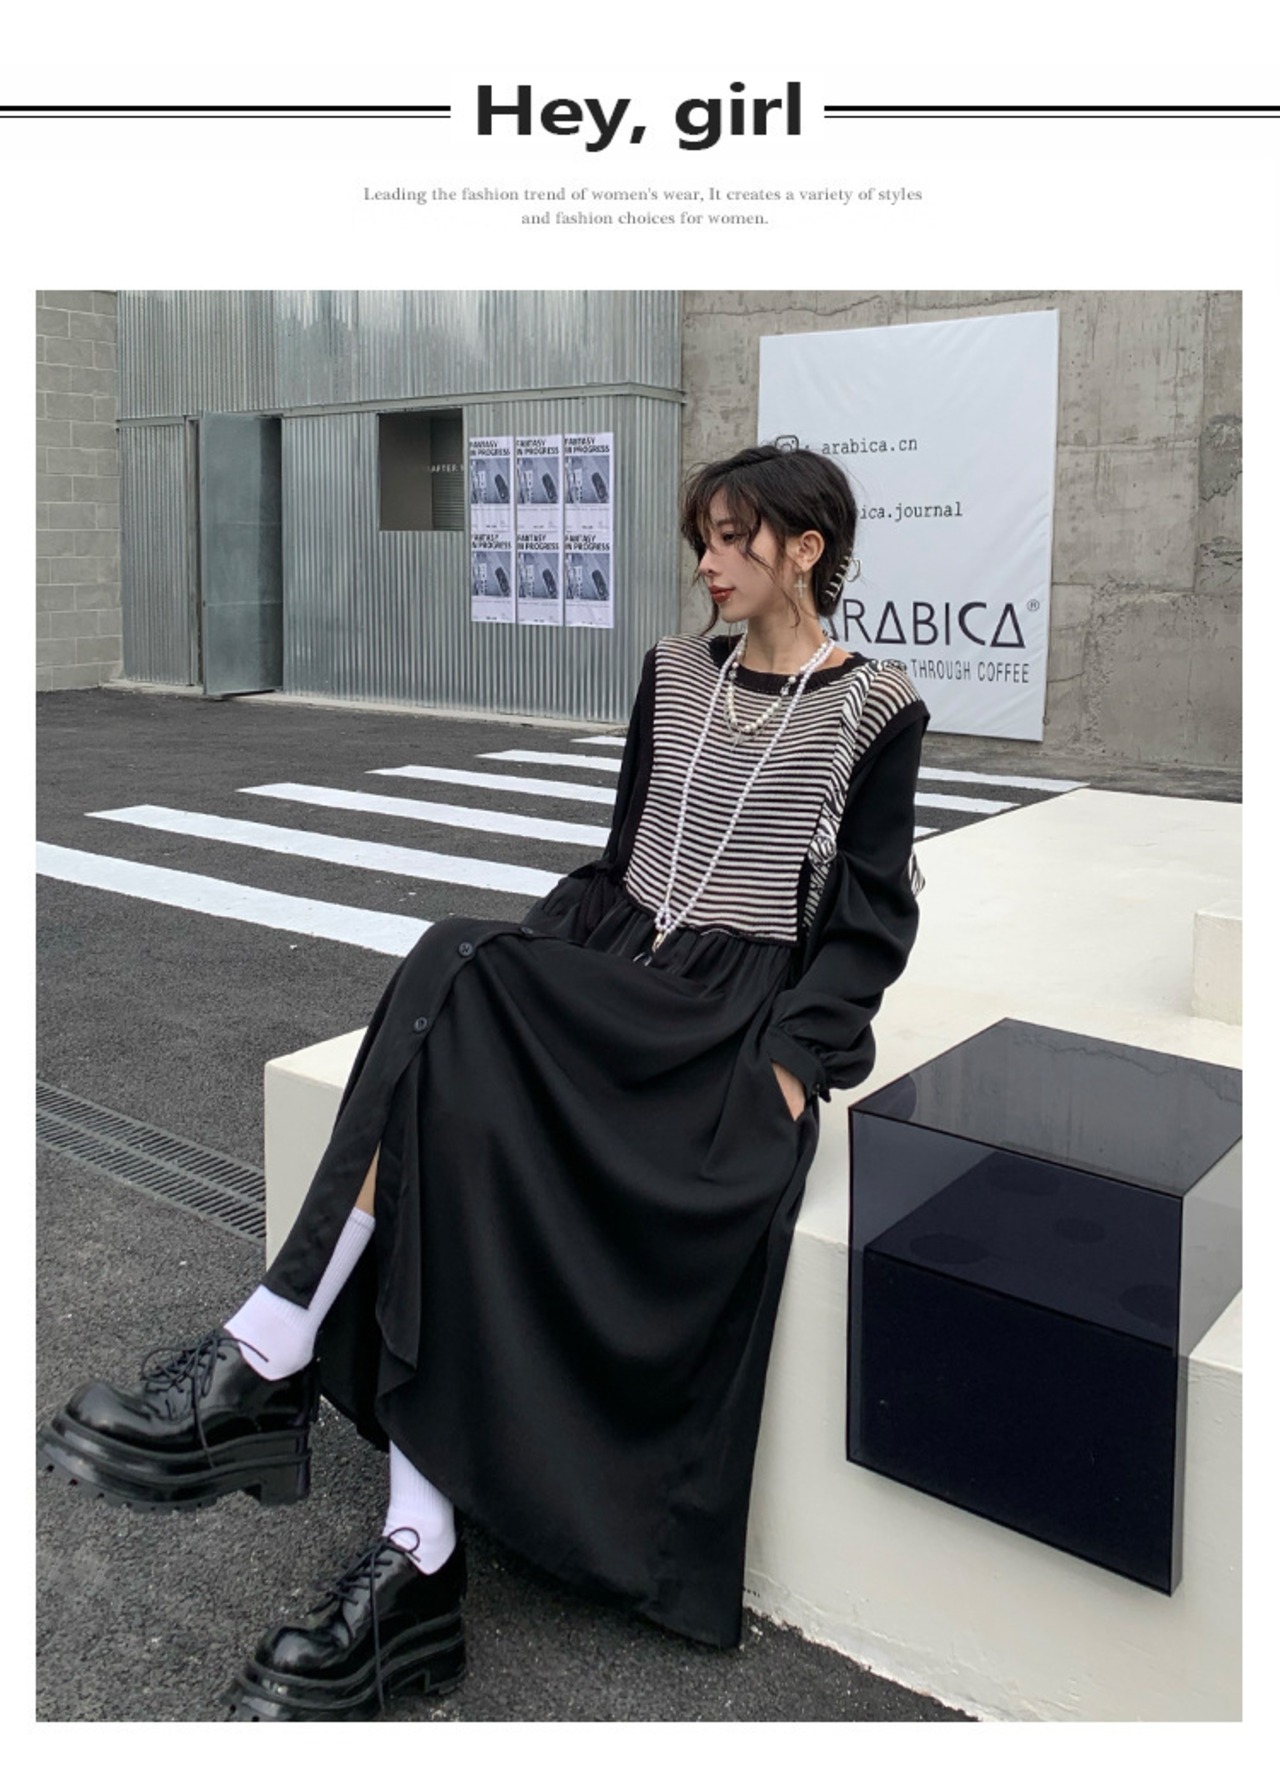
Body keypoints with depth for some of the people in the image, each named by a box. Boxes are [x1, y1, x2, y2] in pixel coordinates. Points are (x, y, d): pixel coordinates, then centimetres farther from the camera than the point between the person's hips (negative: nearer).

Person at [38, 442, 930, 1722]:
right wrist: (529, 957, 3)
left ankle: (270, 1360, -20)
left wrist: (790, 1059, -13)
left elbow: (870, 922, 0)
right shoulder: (675, 671, 17)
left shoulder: (875, 711, 2)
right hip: (612, 975, 5)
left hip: (738, 1009, -4)